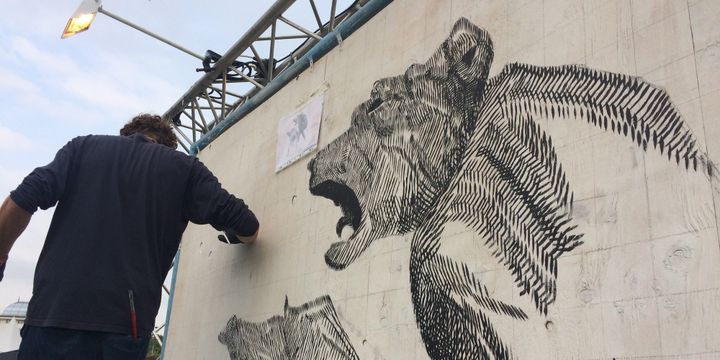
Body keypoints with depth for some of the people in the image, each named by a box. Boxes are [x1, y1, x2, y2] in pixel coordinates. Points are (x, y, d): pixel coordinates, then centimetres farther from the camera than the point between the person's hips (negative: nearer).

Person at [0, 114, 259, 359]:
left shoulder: (83, 146, 15)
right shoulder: (184, 167, 12)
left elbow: (23, 199, 3)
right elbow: (247, 227, 7)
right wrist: (243, 236, 30)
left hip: (53, 309, 1)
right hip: (127, 319, 0)